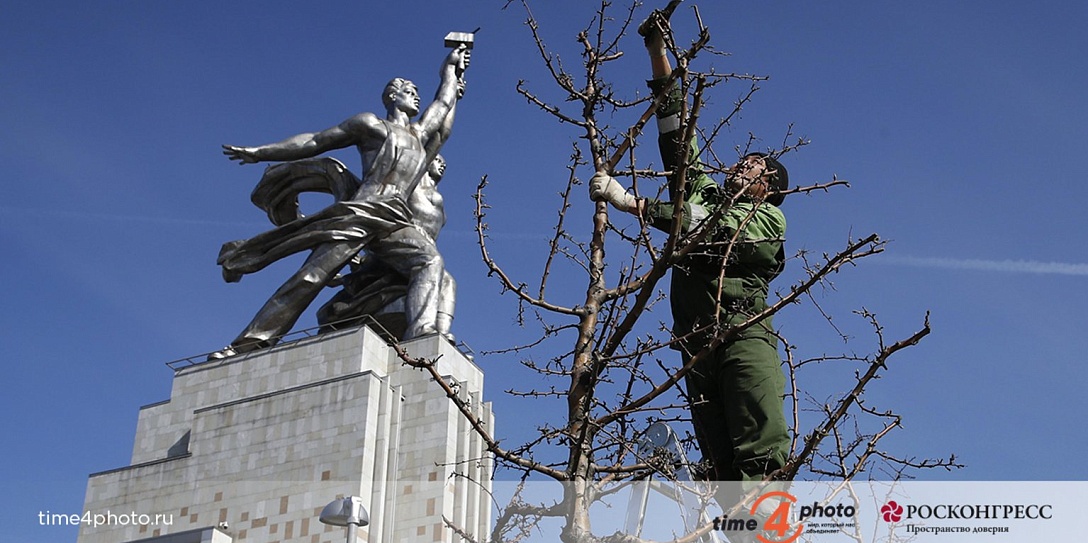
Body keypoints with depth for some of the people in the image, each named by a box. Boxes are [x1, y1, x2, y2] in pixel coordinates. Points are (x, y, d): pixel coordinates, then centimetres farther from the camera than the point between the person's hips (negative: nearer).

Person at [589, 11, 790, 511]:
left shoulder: (770, 219, 14)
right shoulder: (703, 192, 30)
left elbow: (708, 227, -4)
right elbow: (674, 122, 29)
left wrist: (627, 201, -8)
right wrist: (657, 49, 27)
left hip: (744, 334, -4)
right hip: (697, 344, 5)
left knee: (761, 453, -19)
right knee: (722, 463, -7)